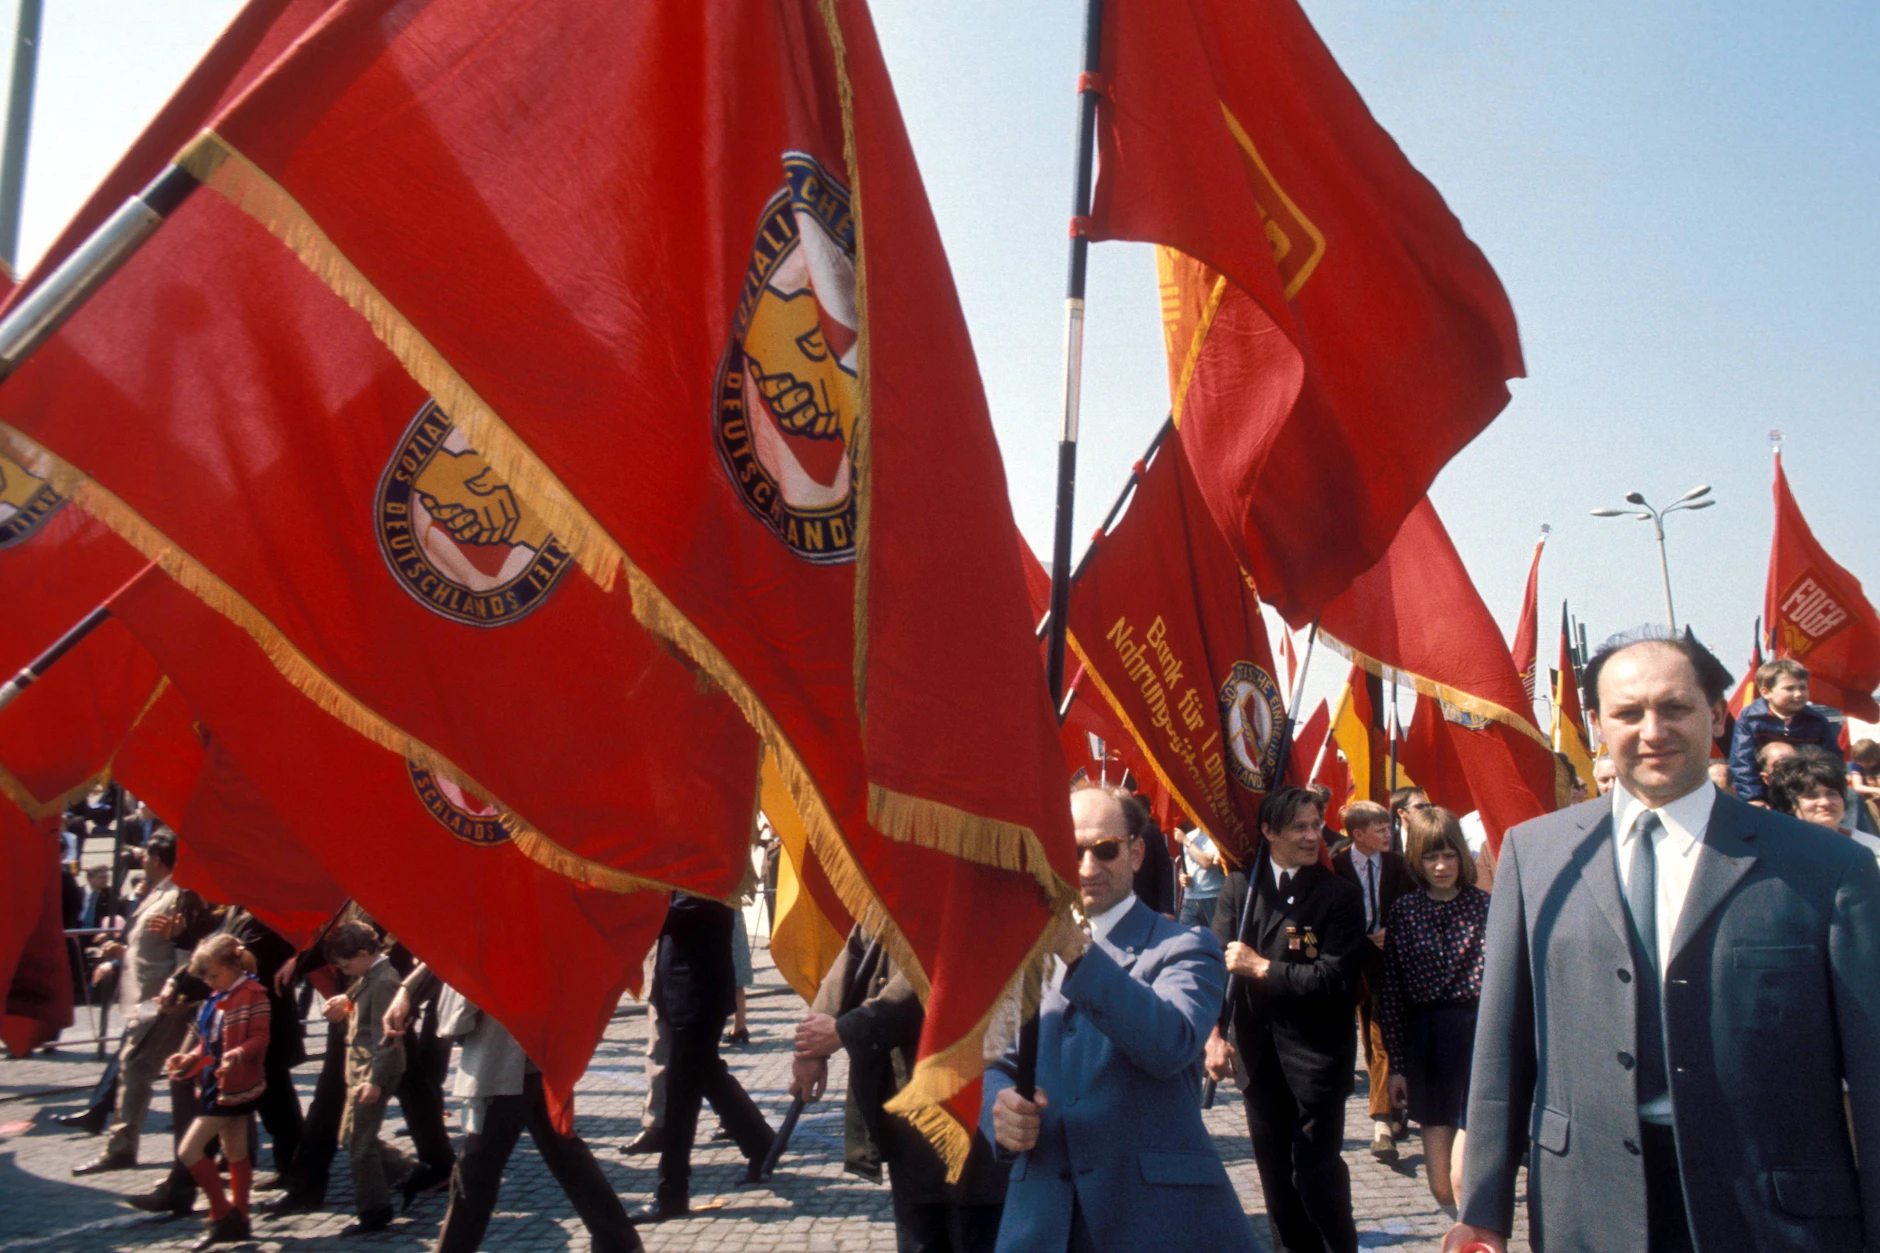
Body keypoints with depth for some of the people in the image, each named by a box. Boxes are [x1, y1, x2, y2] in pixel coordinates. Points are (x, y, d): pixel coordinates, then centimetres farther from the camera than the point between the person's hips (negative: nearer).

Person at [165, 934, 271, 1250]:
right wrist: (189, 1059, 3)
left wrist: (237, 1054, -36)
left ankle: (222, 1215, 1)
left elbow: (259, 1038, -19)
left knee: (188, 1150, -8)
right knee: (235, 1153, 14)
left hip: (234, 1086, -9)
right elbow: (208, 1043, 19)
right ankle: (238, 1220, 22)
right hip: (216, 1083, 9)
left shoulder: (253, 993, -14)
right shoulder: (217, 997, 13)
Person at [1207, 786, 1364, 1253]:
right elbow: (1218, 961, 0)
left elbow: (1336, 979, -15)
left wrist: (1262, 968, -15)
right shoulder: (1239, 887, 1)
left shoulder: (1340, 895, -8)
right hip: (1257, 1053, 4)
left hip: (1316, 1056, -3)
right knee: (1276, 1173, 15)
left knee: (1315, 1171, 0)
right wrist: (1214, 1034, -10)